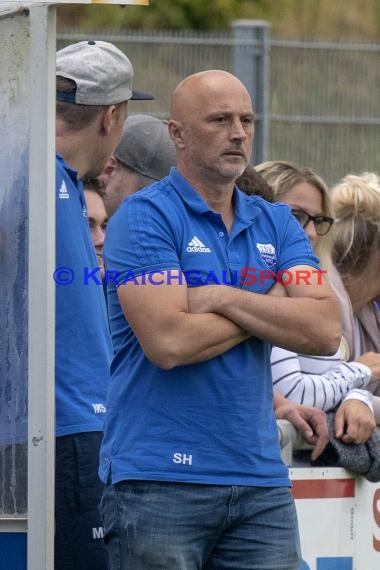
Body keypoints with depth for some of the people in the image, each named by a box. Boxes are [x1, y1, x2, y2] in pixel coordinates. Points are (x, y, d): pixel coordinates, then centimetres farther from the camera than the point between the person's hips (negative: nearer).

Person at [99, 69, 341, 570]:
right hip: (160, 477, -5)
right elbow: (169, 342, -17)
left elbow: (325, 331, 0)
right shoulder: (143, 218, -4)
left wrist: (226, 298, -9)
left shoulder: (276, 224, 14)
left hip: (261, 478, 5)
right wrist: (271, 311, -2)